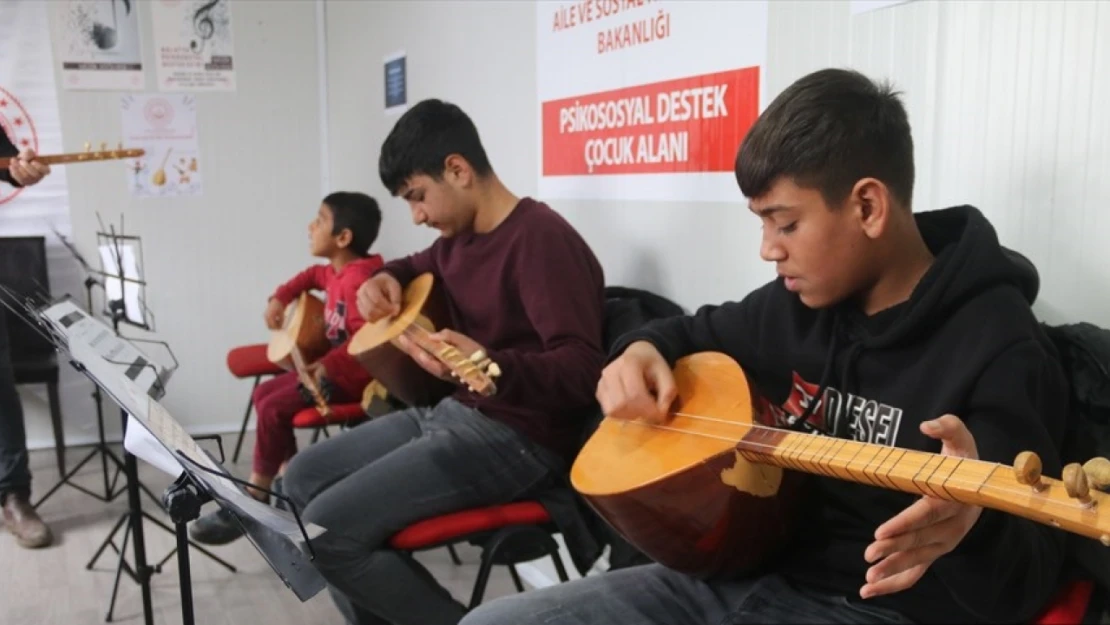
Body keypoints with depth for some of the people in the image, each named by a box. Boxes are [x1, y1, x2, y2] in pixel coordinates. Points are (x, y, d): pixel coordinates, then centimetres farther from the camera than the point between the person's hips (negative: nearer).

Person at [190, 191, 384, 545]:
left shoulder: (358, 278, -23)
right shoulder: (335, 271, 8)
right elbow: (312, 275, 32)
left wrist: (326, 367, -34)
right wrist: (280, 298, 19)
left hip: (351, 374, -11)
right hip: (330, 366, 11)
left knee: (274, 409, -17)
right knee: (264, 393, 12)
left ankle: (252, 502, -4)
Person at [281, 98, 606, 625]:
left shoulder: (542, 238, -19)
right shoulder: (460, 235, 9)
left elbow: (584, 371, -29)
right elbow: (420, 266, 34)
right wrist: (384, 279, 11)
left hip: (517, 441, -10)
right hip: (450, 411, 10)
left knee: (328, 531, -18)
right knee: (303, 479, 12)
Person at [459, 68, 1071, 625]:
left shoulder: (999, 351, -15)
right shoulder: (801, 301, 4)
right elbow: (699, 331, 23)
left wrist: (970, 525, -39)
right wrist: (642, 350, 0)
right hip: (744, 570, 6)